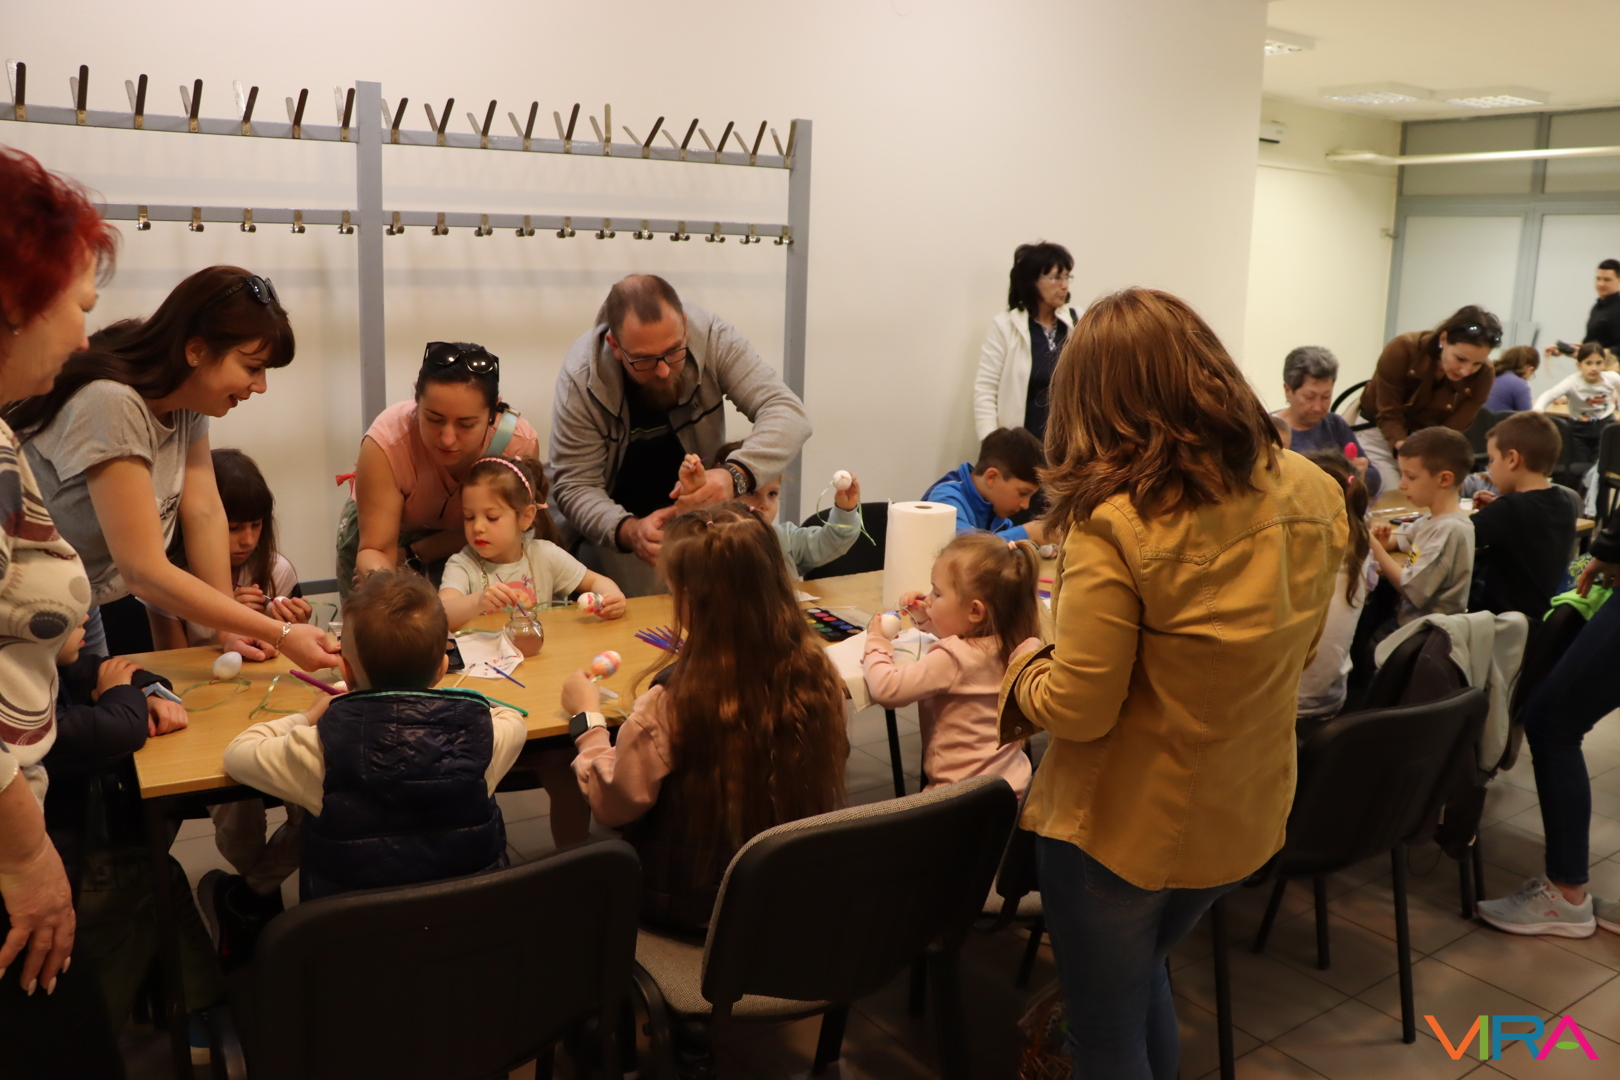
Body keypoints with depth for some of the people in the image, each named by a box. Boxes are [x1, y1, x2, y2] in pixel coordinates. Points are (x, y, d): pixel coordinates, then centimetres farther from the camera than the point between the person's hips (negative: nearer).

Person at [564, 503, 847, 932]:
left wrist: (587, 717, 0)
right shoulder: (817, 674, -16)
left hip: (693, 901, -5)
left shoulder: (673, 700, -29)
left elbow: (614, 806, -13)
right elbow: (828, 786, 1)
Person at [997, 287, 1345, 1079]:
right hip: (1247, 813, 6)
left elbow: (1078, 709, -22)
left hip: (1123, 827, -6)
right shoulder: (1310, 494, -7)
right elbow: (1292, 650, 7)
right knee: (1143, 973, 32)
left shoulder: (1117, 521, -26)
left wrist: (1022, 671, -3)